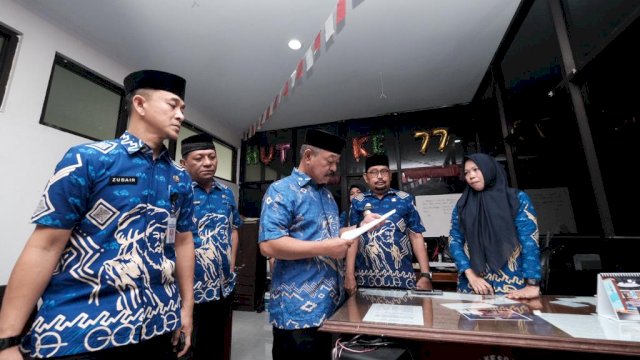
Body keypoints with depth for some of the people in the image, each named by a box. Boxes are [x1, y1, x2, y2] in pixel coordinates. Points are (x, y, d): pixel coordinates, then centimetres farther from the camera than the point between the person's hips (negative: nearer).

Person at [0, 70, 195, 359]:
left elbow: (183, 242, 8)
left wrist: (186, 306, 8)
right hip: (79, 329, -4)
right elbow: (45, 247, -8)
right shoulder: (88, 159, -8)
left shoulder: (180, 178, 5)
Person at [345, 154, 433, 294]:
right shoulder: (358, 202, 4)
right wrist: (349, 275, -3)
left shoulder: (406, 199, 4)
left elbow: (416, 236, 3)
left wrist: (425, 275, -3)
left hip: (402, 279, 0)